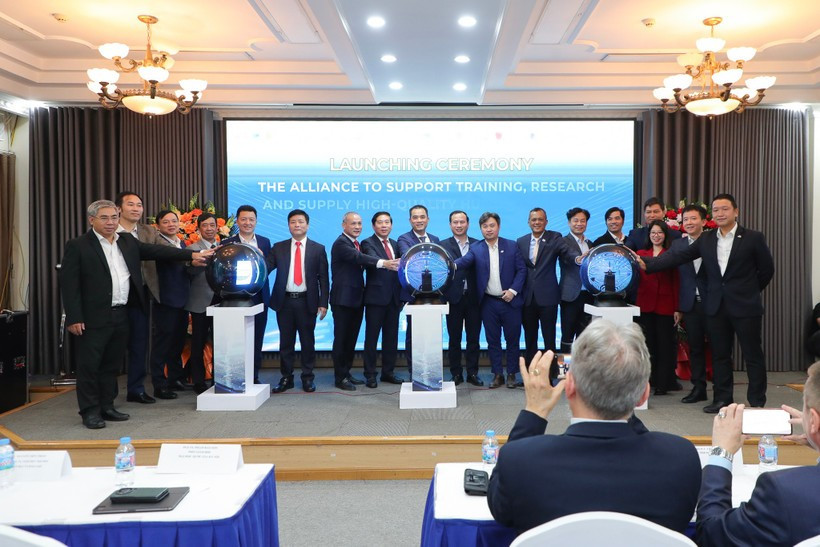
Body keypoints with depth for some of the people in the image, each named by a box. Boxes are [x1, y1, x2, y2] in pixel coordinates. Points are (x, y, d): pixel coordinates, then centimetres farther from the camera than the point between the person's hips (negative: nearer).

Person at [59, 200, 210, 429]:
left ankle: (107, 407, 25)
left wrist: (192, 254, 2)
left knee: (112, 364, 14)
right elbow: (68, 283, -9)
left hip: (120, 315, 6)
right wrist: (74, 318, -15)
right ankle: (90, 411, 13)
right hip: (93, 318, -6)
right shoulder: (78, 246, -6)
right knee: (89, 365, 2)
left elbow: (157, 251, 9)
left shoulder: (128, 242, 11)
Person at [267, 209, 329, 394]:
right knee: (286, 341, 9)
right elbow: (266, 267, -2)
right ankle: (286, 378, 19)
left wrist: (323, 303, -6)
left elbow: (323, 278, 1)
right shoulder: (278, 248, 8)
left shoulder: (318, 249, 3)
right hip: (285, 301, 2)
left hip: (307, 302, -1)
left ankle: (308, 378, 17)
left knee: (307, 341, 6)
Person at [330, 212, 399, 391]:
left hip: (356, 299, 9)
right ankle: (340, 378, 7)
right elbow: (358, 258, -31)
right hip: (343, 299, -9)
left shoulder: (356, 244, 16)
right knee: (341, 339, -1)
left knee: (351, 338, 14)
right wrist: (383, 263, -42)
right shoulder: (341, 243, -14)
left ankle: (346, 373, 25)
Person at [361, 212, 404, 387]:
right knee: (371, 337, 2)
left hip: (393, 298, 6)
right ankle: (370, 375, 10)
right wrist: (390, 263, -41)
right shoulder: (368, 243, -5)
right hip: (376, 297, -6)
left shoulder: (395, 244, 15)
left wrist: (402, 295, 5)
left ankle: (388, 372, 22)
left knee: (391, 337, 11)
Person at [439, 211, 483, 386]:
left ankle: (472, 373, 18)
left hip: (473, 298, 2)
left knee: (473, 338, 7)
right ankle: (456, 374, 17)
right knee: (454, 338, 7)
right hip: (454, 298, -1)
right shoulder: (443, 245, 2)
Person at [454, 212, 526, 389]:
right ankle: (497, 374, 19)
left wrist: (513, 290, -10)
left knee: (512, 339, 7)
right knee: (492, 340, 8)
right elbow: (465, 260, -16)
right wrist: (453, 265, -38)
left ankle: (511, 374, 19)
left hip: (510, 301, -1)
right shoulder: (476, 249, 2)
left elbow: (521, 269, 1)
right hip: (488, 303, 1)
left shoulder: (512, 246, 1)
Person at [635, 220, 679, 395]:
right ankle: (646, 382, 14)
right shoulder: (640, 254, 10)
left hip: (665, 306, -2)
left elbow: (675, 283, 1)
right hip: (645, 305, 2)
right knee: (647, 344, 6)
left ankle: (663, 384, 11)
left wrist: (677, 308, -4)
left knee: (664, 345, 4)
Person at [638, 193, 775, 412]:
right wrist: (647, 263, -10)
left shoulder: (753, 238, -4)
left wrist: (750, 291, 8)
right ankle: (722, 398, 20)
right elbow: (678, 256, 0)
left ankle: (757, 401, 15)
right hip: (716, 306, 4)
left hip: (745, 306, -4)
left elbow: (767, 269, 4)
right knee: (720, 354, 10)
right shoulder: (706, 240, 6)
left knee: (753, 354, 4)